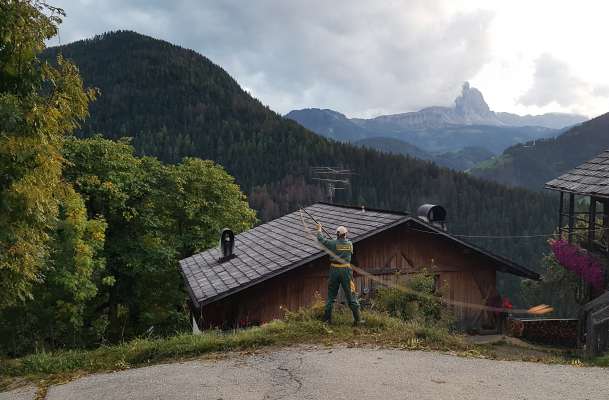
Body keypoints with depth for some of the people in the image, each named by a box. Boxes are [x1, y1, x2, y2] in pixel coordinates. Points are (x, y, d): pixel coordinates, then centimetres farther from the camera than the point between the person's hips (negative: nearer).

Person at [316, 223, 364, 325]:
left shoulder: (333, 243, -7)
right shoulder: (350, 244, 0)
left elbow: (321, 239, 6)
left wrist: (319, 229, 23)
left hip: (334, 270, 0)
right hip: (346, 270, 0)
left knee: (331, 296, 11)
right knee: (350, 295, 3)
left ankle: (327, 319, 14)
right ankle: (357, 319, 2)